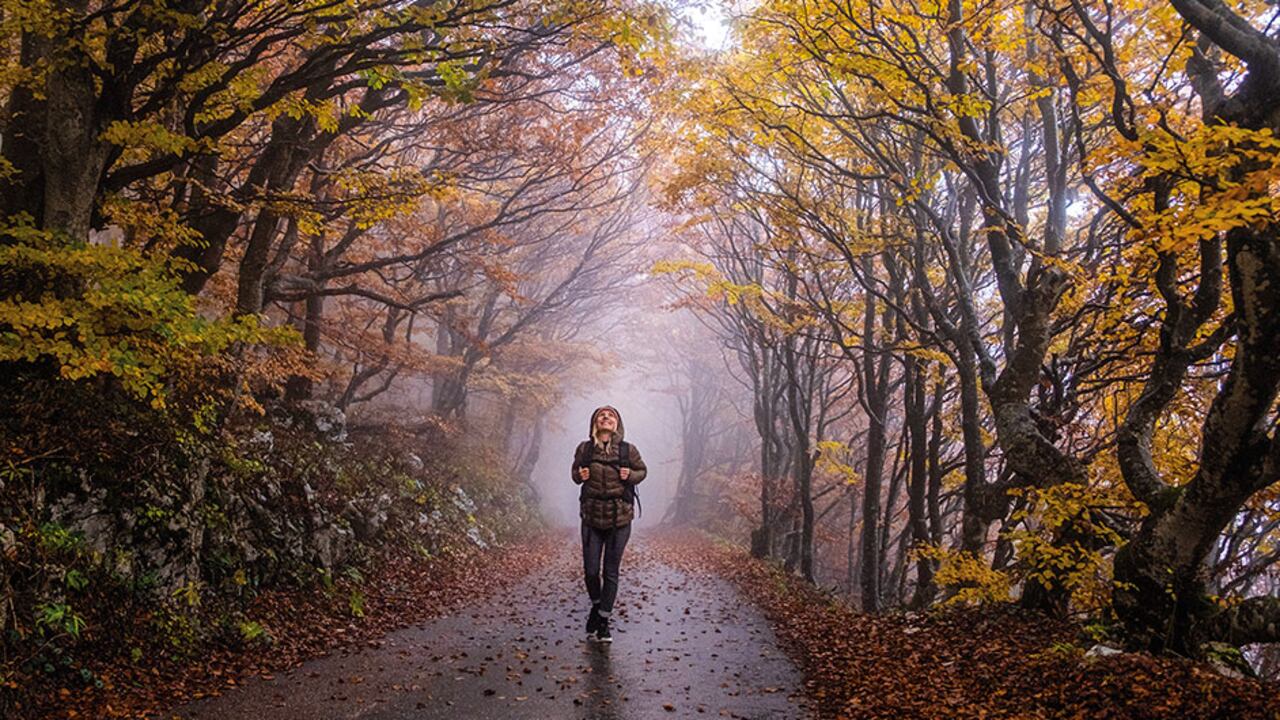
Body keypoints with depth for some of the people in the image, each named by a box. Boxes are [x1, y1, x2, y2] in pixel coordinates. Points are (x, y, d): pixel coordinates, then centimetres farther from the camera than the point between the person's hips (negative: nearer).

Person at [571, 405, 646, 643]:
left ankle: (603, 620, 16)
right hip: (591, 518, 1)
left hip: (619, 519, -1)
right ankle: (596, 605, 34)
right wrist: (580, 476, -10)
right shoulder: (584, 449, -2)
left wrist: (630, 476, -11)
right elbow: (575, 471, 12)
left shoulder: (628, 450, -4)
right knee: (590, 570, 5)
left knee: (611, 572, 4)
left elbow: (642, 470, 9)